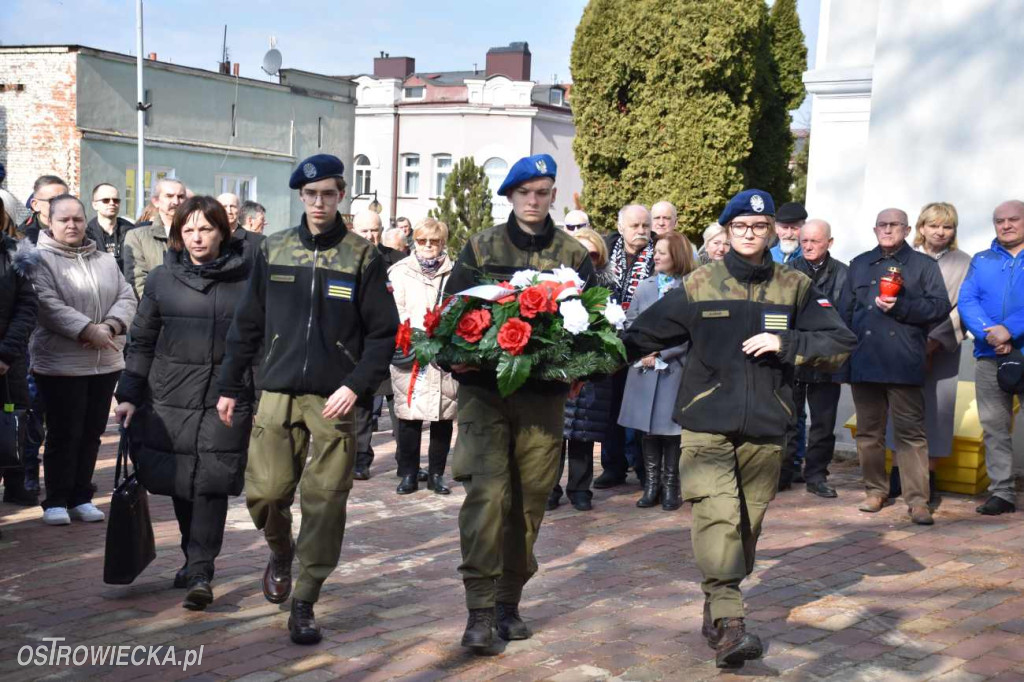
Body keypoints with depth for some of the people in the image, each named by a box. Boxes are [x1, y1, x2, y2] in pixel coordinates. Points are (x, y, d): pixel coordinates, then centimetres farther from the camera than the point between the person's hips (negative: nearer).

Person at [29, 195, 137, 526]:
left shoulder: (105, 260, 14)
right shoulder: (40, 259, -4)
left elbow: (126, 298, 8)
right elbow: (48, 305, -15)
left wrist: (109, 326, -12)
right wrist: (88, 330, -23)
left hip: (106, 362, 5)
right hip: (61, 363, -5)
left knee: (91, 433, 10)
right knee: (64, 434, -1)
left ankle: (81, 498, 20)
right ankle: (56, 501, 9)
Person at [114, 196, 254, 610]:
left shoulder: (245, 278, 1)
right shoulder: (162, 278, 6)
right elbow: (142, 341, 11)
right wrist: (129, 394, 5)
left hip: (226, 398, -2)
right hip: (170, 397, 2)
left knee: (210, 483, -8)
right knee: (180, 482, 8)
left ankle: (200, 573, -3)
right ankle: (195, 557, 27)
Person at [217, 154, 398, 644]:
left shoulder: (362, 256, 0)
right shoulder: (273, 251, 7)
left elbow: (383, 332, -2)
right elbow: (247, 324, 11)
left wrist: (356, 385, -13)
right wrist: (230, 386, 11)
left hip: (334, 400, -2)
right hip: (278, 393, 2)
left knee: (325, 503, -2)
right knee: (264, 492, -1)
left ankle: (304, 604, 12)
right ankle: (281, 552, 32)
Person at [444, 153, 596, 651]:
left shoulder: (574, 255, 8)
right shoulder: (481, 247, 7)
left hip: (544, 394, 2)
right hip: (485, 389, -1)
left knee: (528, 501, 7)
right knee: (487, 494, -12)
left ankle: (509, 601, 23)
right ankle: (479, 609, -7)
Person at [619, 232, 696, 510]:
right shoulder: (644, 287, 8)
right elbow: (630, 322, 10)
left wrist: (661, 354, -13)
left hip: (675, 368, -4)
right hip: (644, 369, 4)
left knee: (670, 427, 2)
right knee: (648, 428, 7)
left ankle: (670, 486, 13)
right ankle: (652, 485, 15)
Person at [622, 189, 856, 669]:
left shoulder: (795, 287, 7)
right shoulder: (698, 285, 5)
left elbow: (840, 344, 4)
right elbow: (643, 334, 7)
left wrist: (786, 343, -10)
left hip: (764, 430, 3)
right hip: (706, 425, -2)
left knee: (747, 525, 9)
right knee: (717, 515, -17)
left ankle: (716, 609, 28)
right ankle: (728, 625, -21)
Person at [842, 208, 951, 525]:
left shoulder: (924, 265, 8)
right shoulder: (859, 265, 18)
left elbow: (940, 307, -2)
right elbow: (847, 311, 15)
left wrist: (899, 307, -14)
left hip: (904, 364, -3)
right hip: (864, 362, 4)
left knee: (911, 433, -5)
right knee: (868, 431, 9)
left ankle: (917, 499, -2)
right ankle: (875, 490, 20)